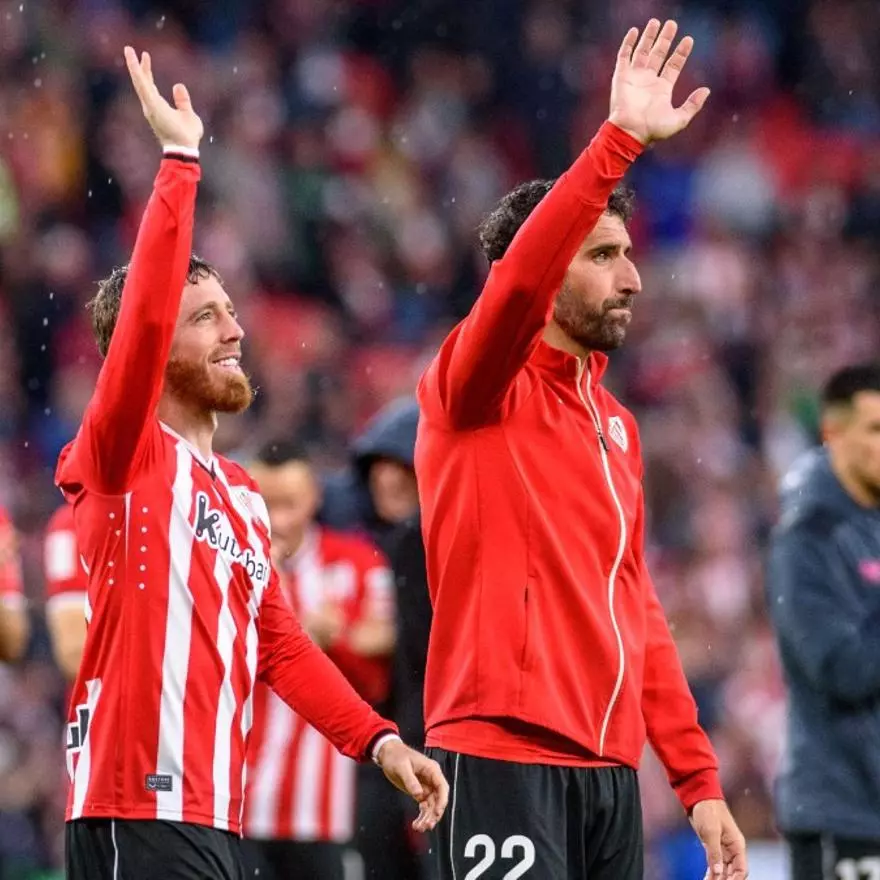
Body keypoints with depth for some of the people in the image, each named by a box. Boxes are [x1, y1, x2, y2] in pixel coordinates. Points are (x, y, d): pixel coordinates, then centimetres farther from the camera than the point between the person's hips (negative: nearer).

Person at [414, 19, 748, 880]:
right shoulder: (477, 385, -2)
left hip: (609, 767, 8)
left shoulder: (615, 423, 18)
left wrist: (697, 779, 16)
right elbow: (518, 279, -24)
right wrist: (620, 138, -28)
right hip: (503, 754, -8)